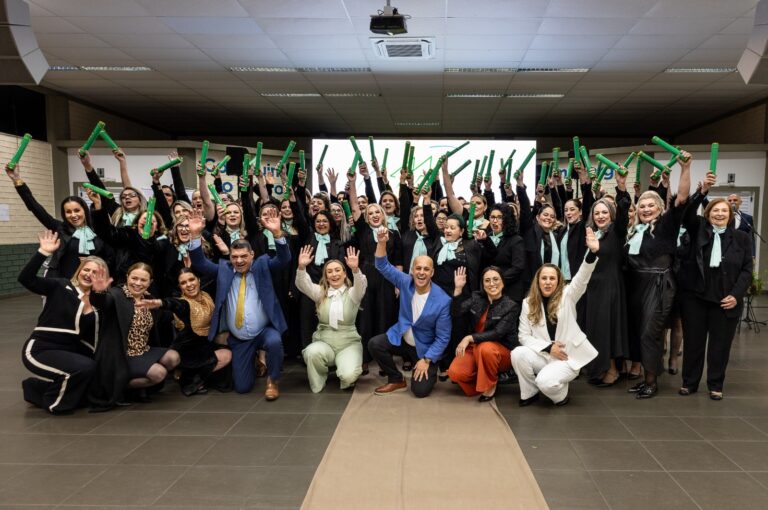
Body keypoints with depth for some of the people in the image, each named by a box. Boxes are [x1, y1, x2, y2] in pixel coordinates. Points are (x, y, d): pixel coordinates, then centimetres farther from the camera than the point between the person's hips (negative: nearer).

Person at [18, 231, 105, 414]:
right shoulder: (60, 286, -5)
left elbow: (89, 335, -6)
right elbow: (25, 278, -18)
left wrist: (87, 303, -18)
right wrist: (44, 252, -28)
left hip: (69, 351, 6)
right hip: (40, 349, -6)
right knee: (85, 367, -27)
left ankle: (38, 388, 18)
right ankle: (54, 402, 1)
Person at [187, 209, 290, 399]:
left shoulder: (262, 265, -1)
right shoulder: (223, 268, 5)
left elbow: (283, 259, -15)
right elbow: (200, 262, -3)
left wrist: (277, 233, -32)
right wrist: (195, 234, -18)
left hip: (265, 330, -2)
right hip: (238, 339, 3)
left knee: (274, 342, -38)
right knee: (242, 387, 3)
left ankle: (272, 380, -9)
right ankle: (255, 360, 37)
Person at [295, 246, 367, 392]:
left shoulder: (352, 293, 0)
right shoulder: (320, 293, 5)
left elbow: (361, 285, -22)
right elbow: (302, 284, -11)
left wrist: (355, 269, -42)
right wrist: (302, 267, -31)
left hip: (349, 343, -1)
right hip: (323, 342, 1)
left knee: (348, 376, -28)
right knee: (313, 352, -33)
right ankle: (320, 379, 0)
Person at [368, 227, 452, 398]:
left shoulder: (443, 300, -21)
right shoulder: (406, 282, -11)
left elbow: (443, 337, -16)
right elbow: (383, 266, -13)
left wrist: (426, 360, -20)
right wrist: (382, 242, -30)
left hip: (425, 348, -3)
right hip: (401, 338, 4)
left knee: (420, 390, -15)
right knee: (374, 344, -23)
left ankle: (429, 370, 22)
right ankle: (397, 380, 1)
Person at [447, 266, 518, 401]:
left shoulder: (511, 306, -10)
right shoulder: (476, 297, 2)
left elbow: (497, 333, -21)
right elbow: (456, 313, -11)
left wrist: (469, 338, -27)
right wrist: (458, 289, -20)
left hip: (501, 352, -3)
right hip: (475, 348, 3)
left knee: (486, 348, -38)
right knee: (455, 372, -23)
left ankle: (490, 386, -10)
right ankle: (479, 383, 10)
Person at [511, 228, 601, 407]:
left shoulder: (567, 296, -5)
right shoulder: (528, 303, -1)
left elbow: (582, 278, -25)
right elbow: (523, 336, -2)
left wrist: (592, 252, -42)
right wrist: (548, 347, -17)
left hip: (569, 357, -3)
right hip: (543, 355, 3)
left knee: (545, 381, -29)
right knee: (518, 354, -26)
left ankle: (560, 392, 9)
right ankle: (530, 393, -2)